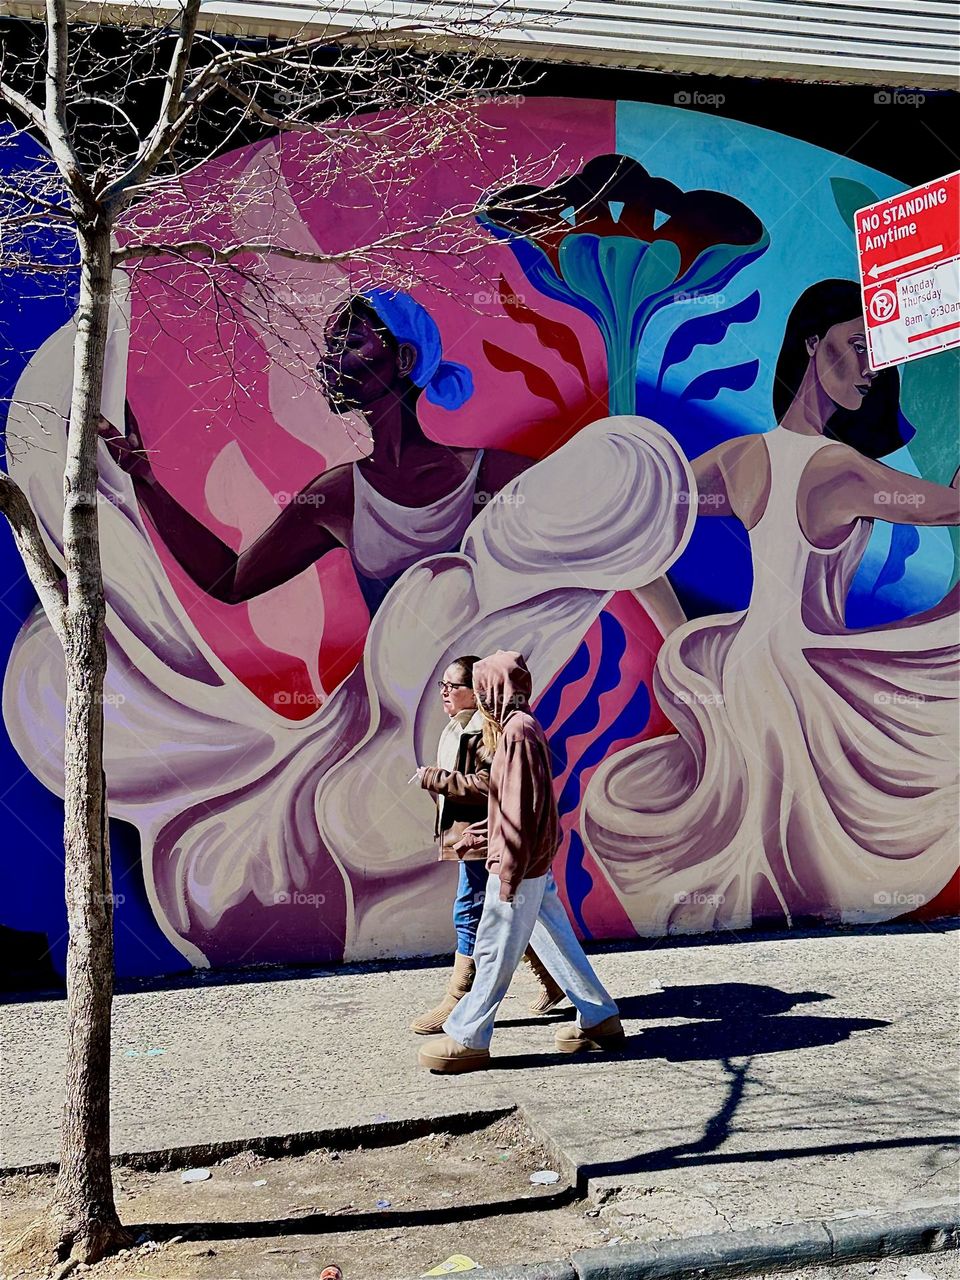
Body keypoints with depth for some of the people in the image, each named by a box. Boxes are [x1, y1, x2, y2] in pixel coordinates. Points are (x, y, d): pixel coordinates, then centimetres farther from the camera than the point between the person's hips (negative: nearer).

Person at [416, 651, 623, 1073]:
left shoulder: (517, 730, -17)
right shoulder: (523, 728, 13)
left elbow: (520, 807, -21)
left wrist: (508, 872, -21)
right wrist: (475, 834, 23)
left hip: (518, 866, -10)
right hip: (536, 863, 10)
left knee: (494, 952, -1)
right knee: (556, 941, 15)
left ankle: (468, 1039, 8)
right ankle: (598, 1018, 23)